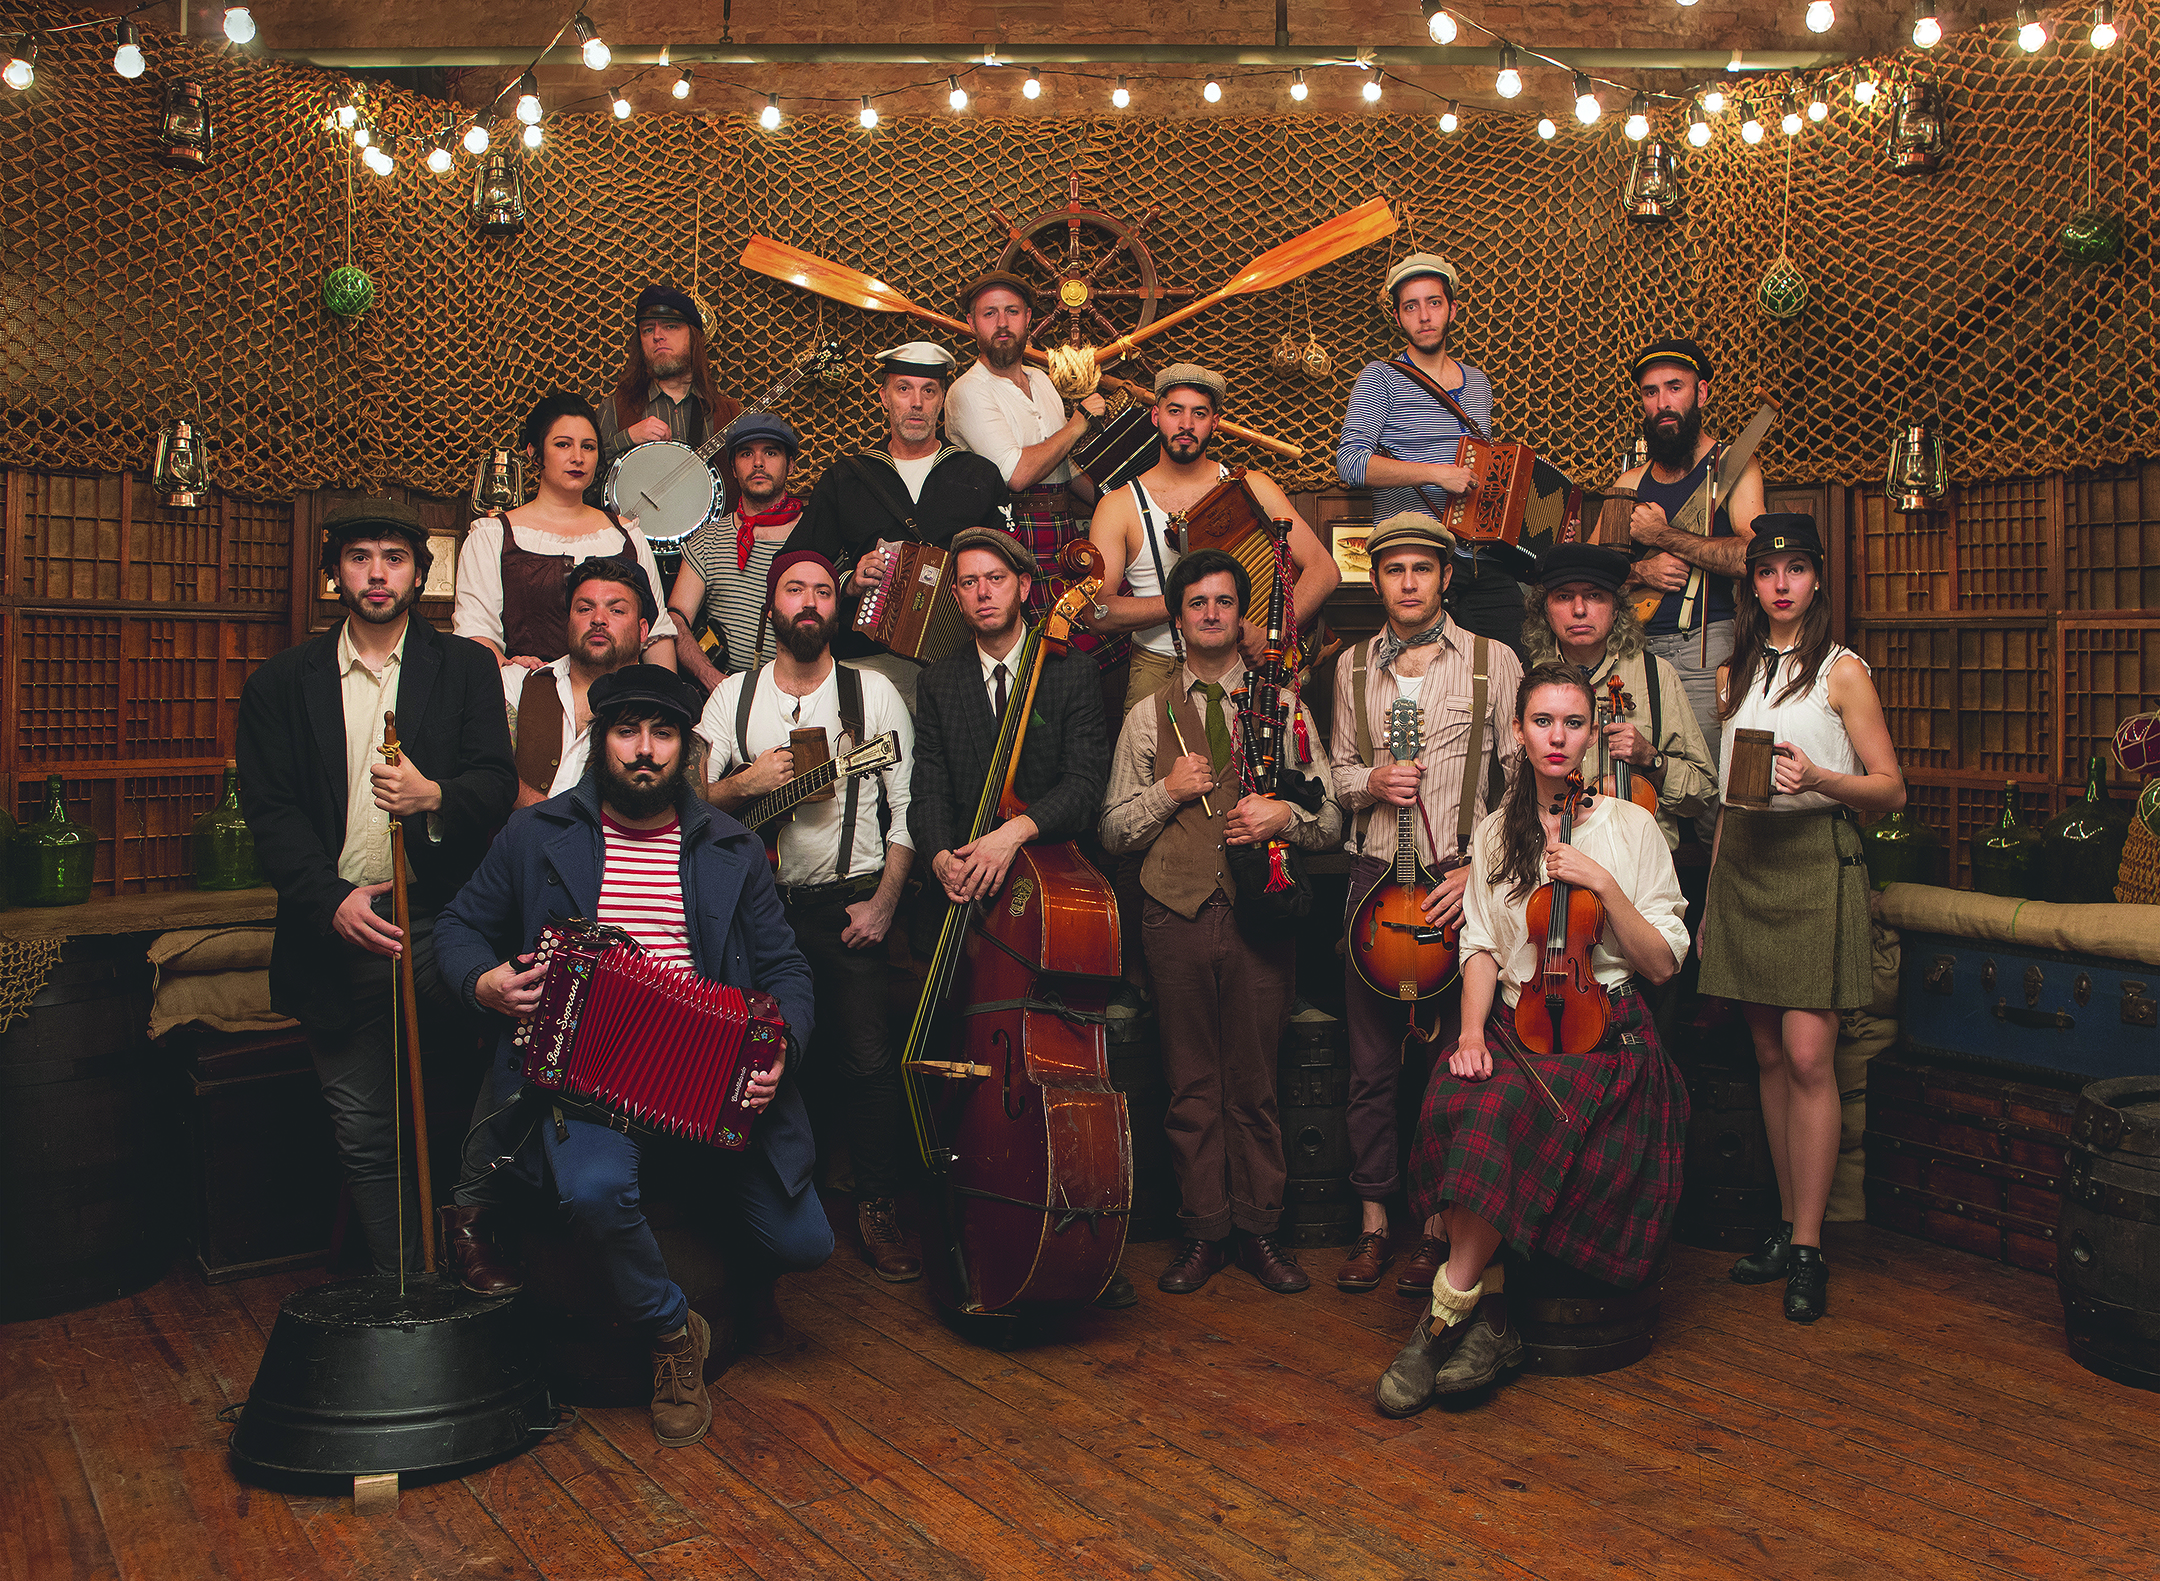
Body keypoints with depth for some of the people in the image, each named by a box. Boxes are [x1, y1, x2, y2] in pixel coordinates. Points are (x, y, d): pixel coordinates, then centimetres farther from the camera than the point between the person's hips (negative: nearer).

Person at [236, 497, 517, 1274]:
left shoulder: (466, 669, 9)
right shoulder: (282, 683, 10)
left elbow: (498, 783, 1)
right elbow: (269, 810, 3)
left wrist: (435, 798, -21)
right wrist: (332, 899, -11)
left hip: (442, 923, -1)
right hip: (338, 929, 2)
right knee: (363, 1131, 6)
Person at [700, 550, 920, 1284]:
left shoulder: (874, 693, 3)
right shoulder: (731, 696, 7)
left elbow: (907, 806, 1)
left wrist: (884, 901, -5)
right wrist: (744, 783, -12)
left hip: (848, 907, -1)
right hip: (758, 906, 1)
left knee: (868, 1060, -6)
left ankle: (877, 1209, 10)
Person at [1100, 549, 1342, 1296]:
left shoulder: (1283, 707, 12)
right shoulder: (1148, 717, 12)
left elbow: (1331, 821, 10)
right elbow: (1113, 832, 10)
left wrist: (1286, 814, -10)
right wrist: (1168, 791, -5)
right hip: (1178, 912, 0)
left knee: (1255, 1080, 2)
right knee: (1193, 1081, 4)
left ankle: (1258, 1227, 16)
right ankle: (1203, 1229, 16)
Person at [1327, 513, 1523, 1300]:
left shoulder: (1492, 662, 1)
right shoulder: (1353, 667, 12)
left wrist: (1484, 867, -12)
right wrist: (1369, 781, -4)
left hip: (1460, 879, -3)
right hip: (1374, 877, 3)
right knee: (1371, 1062, 6)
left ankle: (1441, 1222, 14)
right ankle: (1374, 1220, 17)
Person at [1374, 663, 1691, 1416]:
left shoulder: (1631, 825, 3)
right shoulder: (1496, 831, 14)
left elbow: (1662, 963, 0)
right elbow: (1481, 945, 10)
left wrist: (1603, 884, -13)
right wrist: (1472, 1030, -7)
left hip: (1606, 1030, -3)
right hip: (1514, 1023, 3)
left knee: (1504, 1109, -33)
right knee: (1449, 1103, -31)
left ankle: (1446, 1313, -22)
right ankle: (1489, 1316, -22)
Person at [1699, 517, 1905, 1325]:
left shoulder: (1843, 671, 2)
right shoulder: (1737, 674, 16)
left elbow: (1891, 789, 0)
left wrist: (1819, 779, -19)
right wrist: (1712, 892, 15)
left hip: (1815, 858, -5)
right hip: (1743, 862, 5)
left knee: (1808, 1055, -10)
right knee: (1770, 1054, 6)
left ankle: (1807, 1248, -4)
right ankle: (1789, 1225, 14)